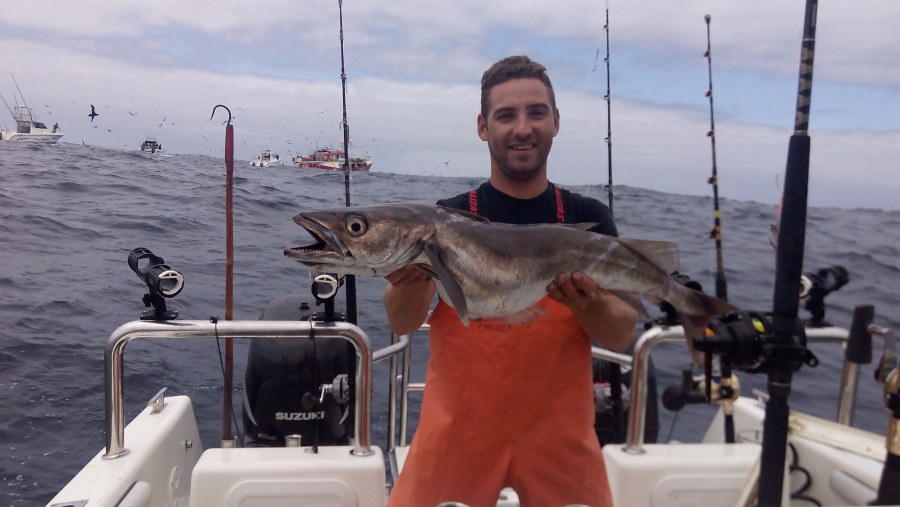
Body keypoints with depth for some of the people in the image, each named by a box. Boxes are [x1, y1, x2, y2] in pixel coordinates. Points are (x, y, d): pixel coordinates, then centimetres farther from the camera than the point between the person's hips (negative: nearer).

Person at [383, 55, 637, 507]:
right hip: (457, 433, 0)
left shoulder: (589, 219, 0)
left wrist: (589, 304, -26)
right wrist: (410, 281, -33)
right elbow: (402, 323, -11)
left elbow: (621, 336, -4)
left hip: (560, 437, 1)